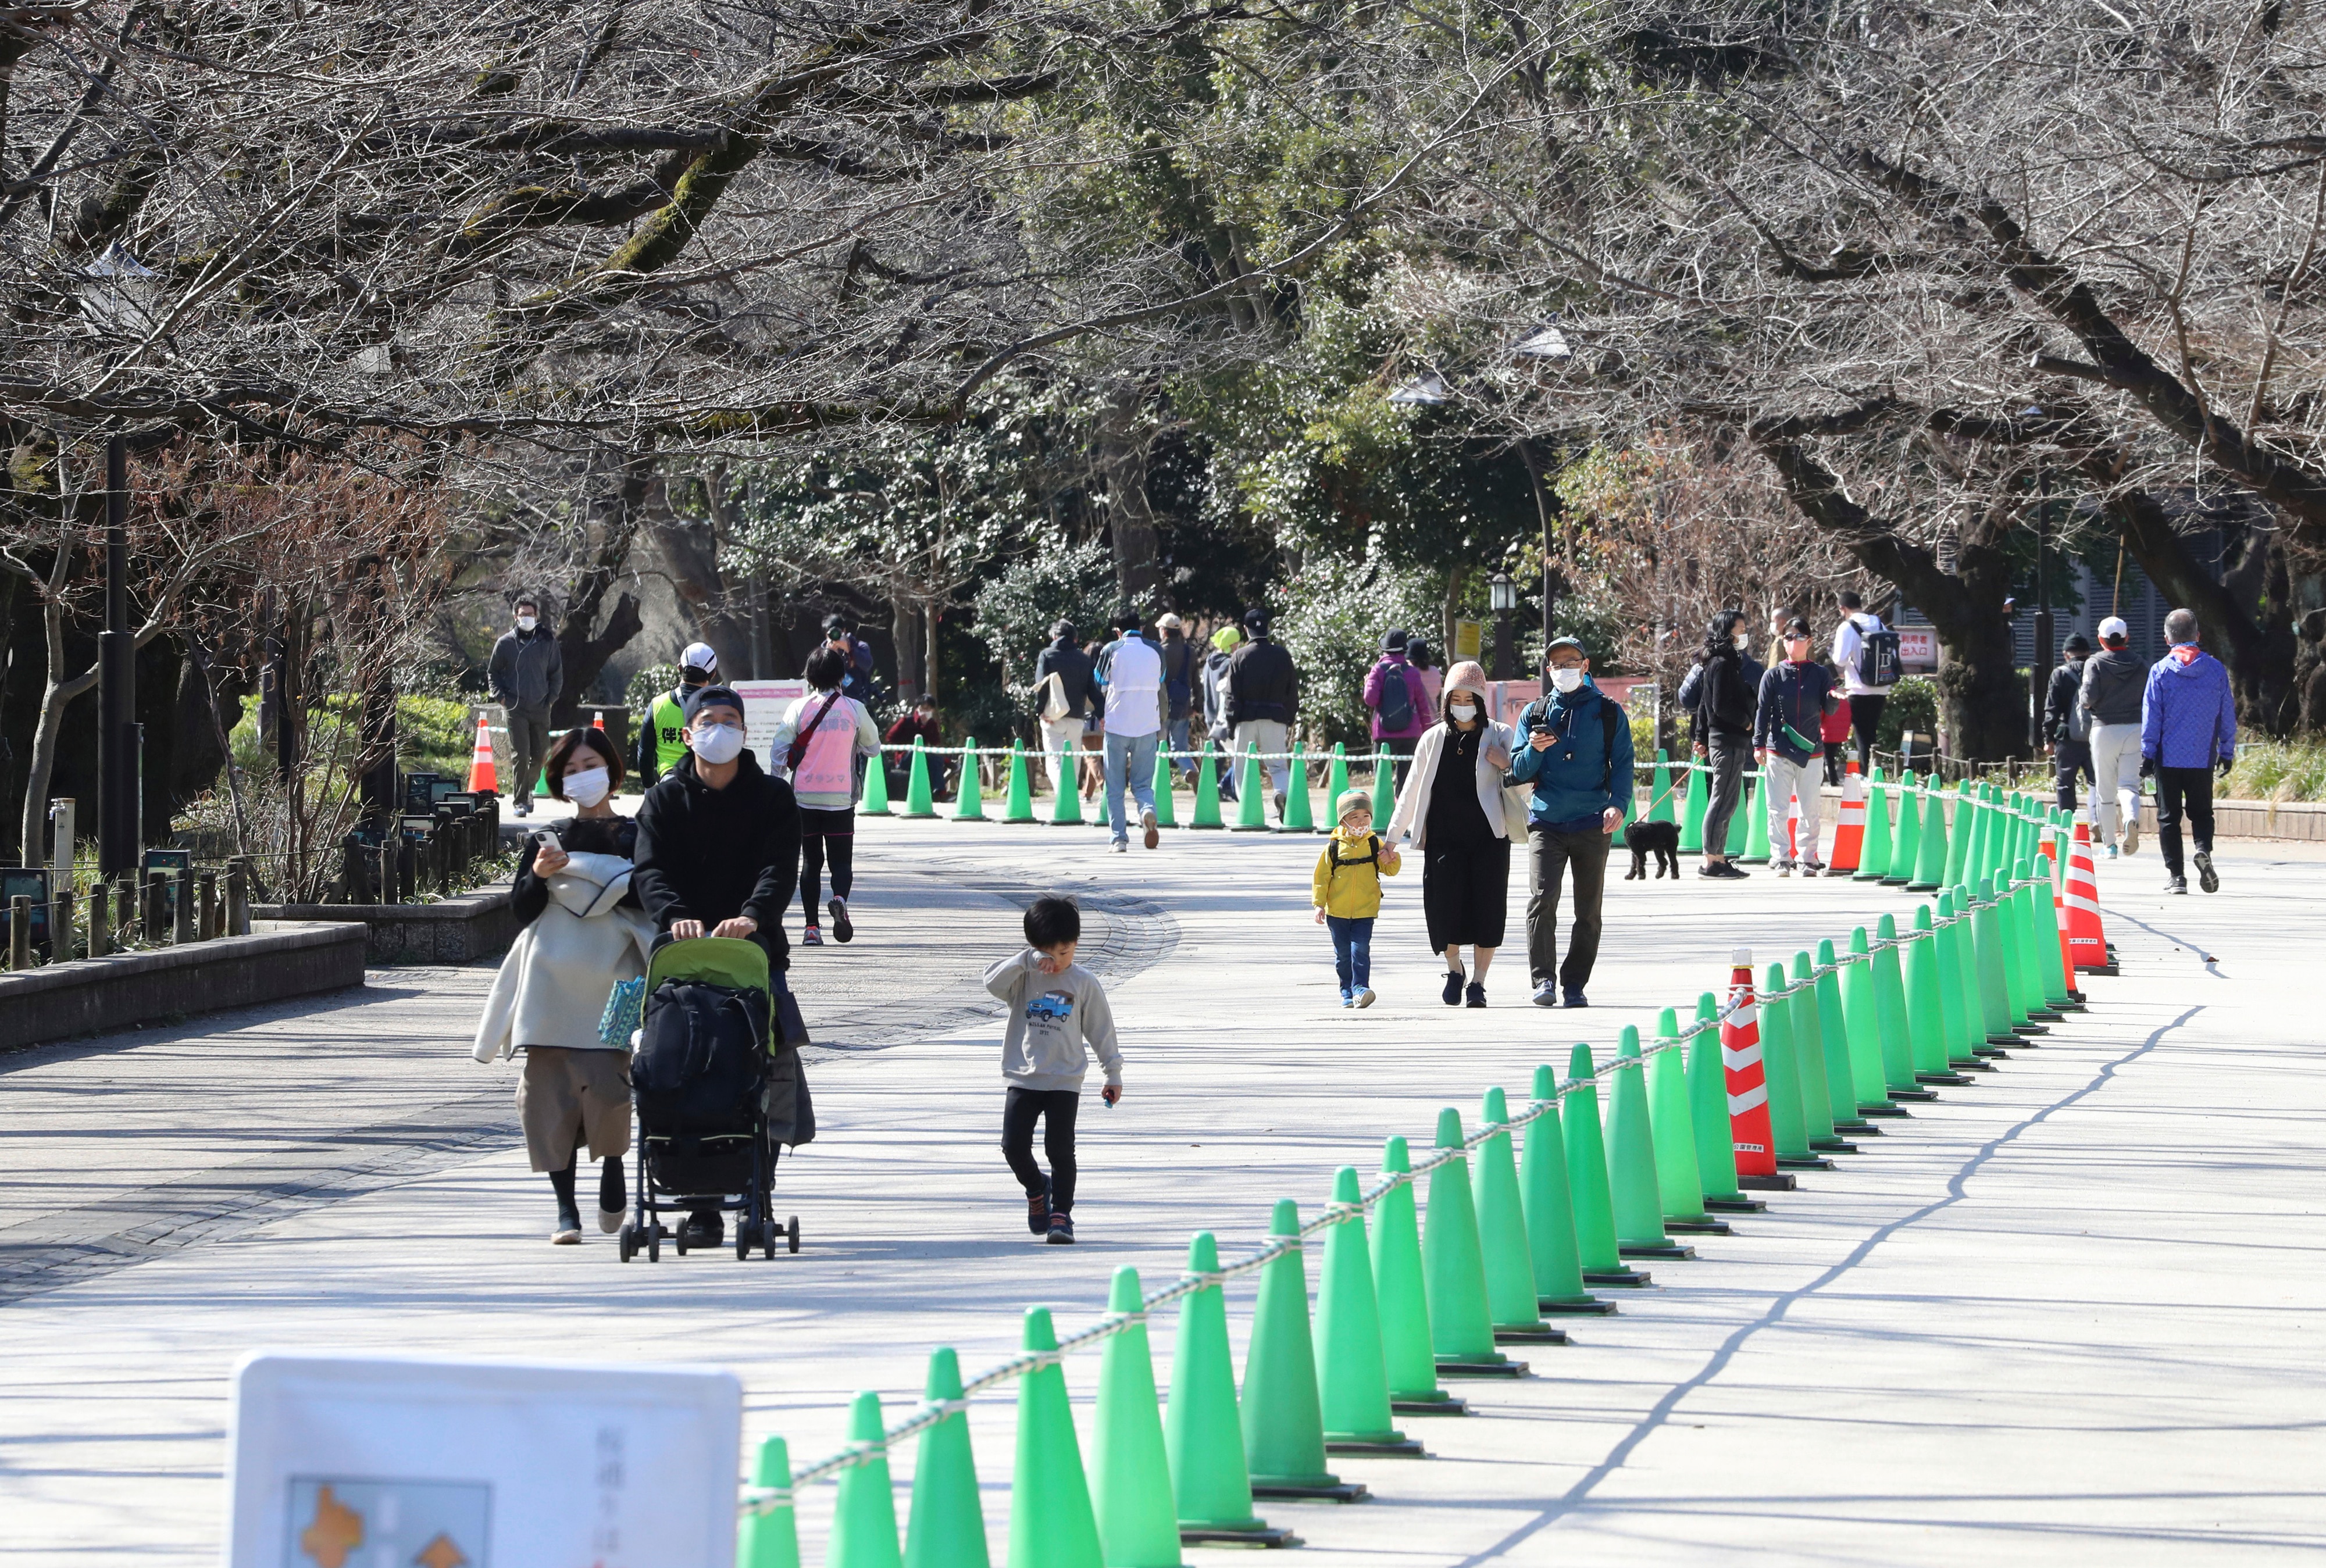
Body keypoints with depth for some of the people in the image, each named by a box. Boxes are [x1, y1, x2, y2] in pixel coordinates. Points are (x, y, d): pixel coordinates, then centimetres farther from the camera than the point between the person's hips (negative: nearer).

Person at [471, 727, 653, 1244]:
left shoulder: (636, 838, 9)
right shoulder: (546, 840, 15)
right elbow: (520, 911, 10)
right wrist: (538, 877, -10)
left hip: (609, 982, -2)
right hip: (550, 984, 2)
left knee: (605, 1083, -16)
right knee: (551, 1089, -4)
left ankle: (612, 1166, 13)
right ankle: (565, 1207, 2)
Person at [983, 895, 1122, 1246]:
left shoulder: (1083, 982, 2)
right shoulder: (1024, 977, 3)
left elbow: (1101, 1030, 8)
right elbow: (993, 983, -16)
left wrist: (1113, 1074, 8)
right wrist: (1027, 960, -23)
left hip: (1065, 1082, -1)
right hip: (1023, 1080, 1)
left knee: (1060, 1150, -6)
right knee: (1014, 1146, -4)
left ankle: (1061, 1216, 1)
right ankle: (1037, 1190, 25)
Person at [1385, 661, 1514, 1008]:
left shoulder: (1499, 737, 6)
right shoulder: (1433, 740, 11)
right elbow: (1411, 793, 15)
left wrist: (1506, 765, -14)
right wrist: (1392, 839, 13)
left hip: (1488, 837, -1)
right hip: (1444, 839, 1)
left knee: (1486, 910, -5)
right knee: (1445, 906, -7)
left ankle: (1478, 982, 5)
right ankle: (1454, 970, 18)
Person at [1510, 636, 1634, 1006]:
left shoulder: (1609, 712, 8)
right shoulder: (1535, 713, 12)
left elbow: (1623, 764, 5)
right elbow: (1519, 773, 11)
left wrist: (1618, 804, -12)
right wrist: (1534, 751, -11)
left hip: (1592, 823, 0)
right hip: (1546, 820, 0)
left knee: (1588, 910, 4)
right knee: (1542, 899, -17)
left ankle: (1575, 985, 12)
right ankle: (1544, 980, -18)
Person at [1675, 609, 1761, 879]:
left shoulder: (1717, 662, 16)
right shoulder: (1722, 664, -13)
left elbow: (1706, 704, 20)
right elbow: (1722, 706, -19)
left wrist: (1700, 738, 22)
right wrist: (1746, 722, -7)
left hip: (1720, 739, 10)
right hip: (1728, 741, -10)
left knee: (1725, 802, 13)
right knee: (1722, 801, -9)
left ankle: (1718, 859, 17)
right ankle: (1711, 861, -8)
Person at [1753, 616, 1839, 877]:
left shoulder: (1819, 674, 6)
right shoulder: (1773, 675, 5)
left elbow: (1829, 710, 4)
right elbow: (1763, 711, 3)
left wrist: (1834, 698, -18)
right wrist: (1759, 745, -5)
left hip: (1812, 752, 1)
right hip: (1779, 752, -1)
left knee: (1811, 810, 3)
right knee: (1778, 810, -2)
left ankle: (1808, 859, 10)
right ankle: (1782, 859, 3)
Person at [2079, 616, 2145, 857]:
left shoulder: (2095, 664, -4)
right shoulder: (2140, 667, 6)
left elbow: (2089, 698, -12)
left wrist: (2082, 700, 10)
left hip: (2105, 729, -2)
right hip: (2134, 729, 2)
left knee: (2105, 789, 6)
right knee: (2129, 784, 1)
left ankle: (2110, 844, 8)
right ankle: (2132, 819, -31)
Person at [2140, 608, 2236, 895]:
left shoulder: (2160, 671, -5)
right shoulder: (2216, 670, 1)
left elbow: (2151, 717, -5)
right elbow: (2227, 715, 6)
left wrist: (2147, 754, 1)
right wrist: (2227, 752, 15)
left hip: (2168, 757, -2)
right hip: (2203, 758, 2)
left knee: (2169, 817, 7)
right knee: (2202, 812, 14)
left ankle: (2175, 875, 3)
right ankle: (2204, 850, -15)